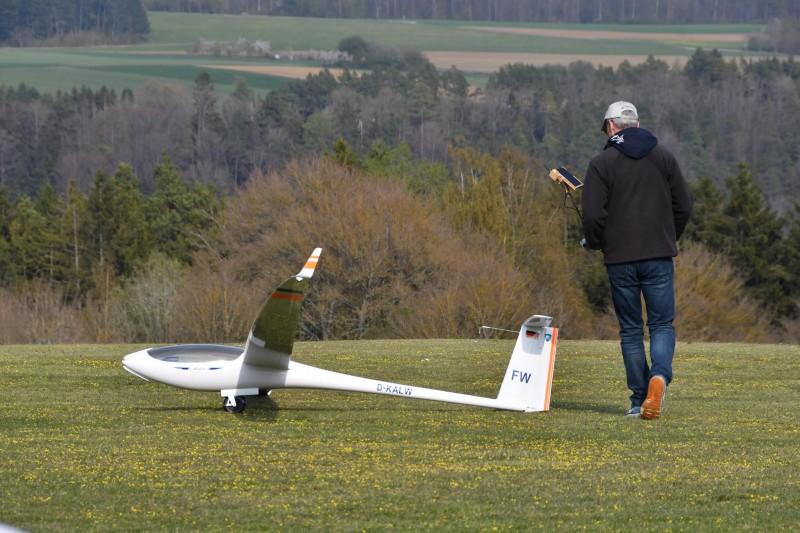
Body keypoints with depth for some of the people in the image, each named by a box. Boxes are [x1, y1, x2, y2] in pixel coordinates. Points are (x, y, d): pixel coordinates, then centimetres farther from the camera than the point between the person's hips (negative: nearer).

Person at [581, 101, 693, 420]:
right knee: (662, 325, 4)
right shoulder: (663, 157, 6)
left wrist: (595, 243, 11)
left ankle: (639, 400, 3)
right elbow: (684, 206, 7)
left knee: (630, 330, 8)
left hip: (620, 258, -1)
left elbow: (593, 215, -9)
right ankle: (659, 375, -24)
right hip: (659, 256, 1)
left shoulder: (602, 163, -3)